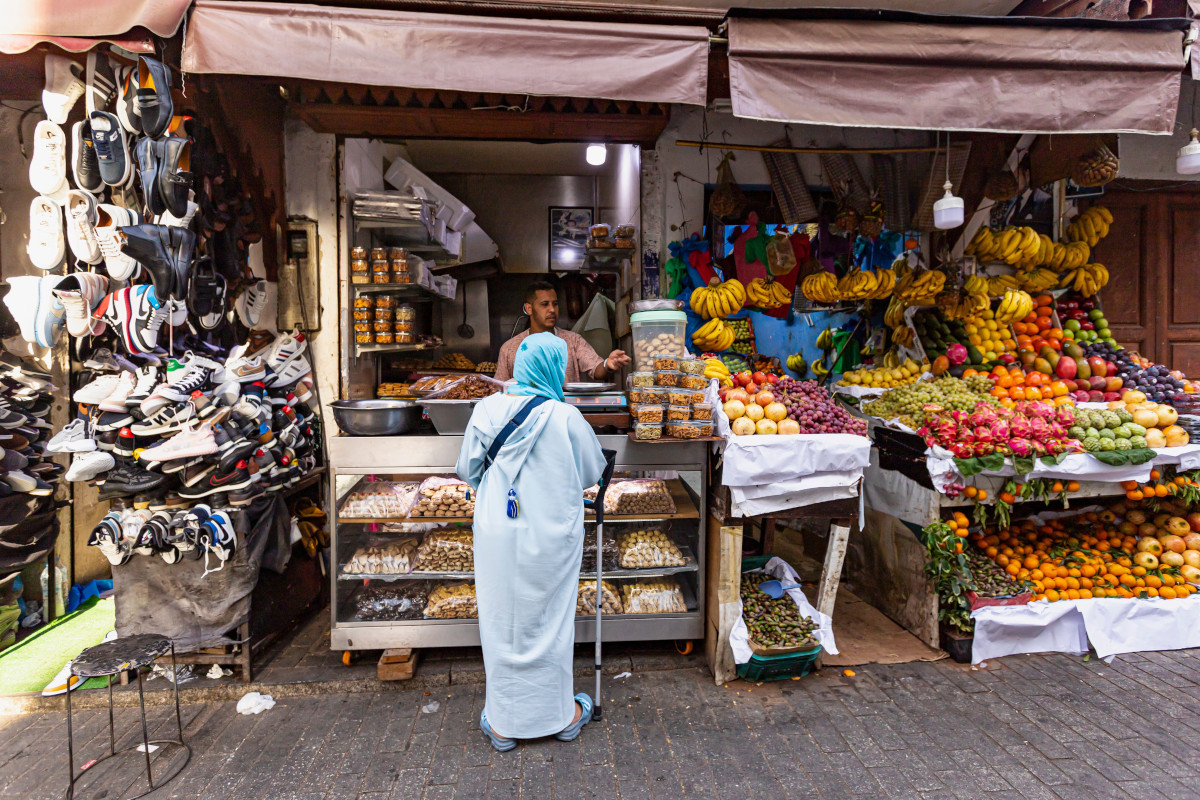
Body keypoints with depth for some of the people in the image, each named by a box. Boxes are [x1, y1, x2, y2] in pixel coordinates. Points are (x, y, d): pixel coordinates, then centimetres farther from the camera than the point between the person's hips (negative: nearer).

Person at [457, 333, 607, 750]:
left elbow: (467, 469, 3)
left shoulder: (487, 409, -6)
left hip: (496, 533, 2)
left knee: (501, 622, 14)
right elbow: (593, 471, -1)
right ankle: (562, 715, 32)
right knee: (549, 622, 14)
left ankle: (503, 723, 27)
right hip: (550, 536, -2)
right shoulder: (566, 418, -14)